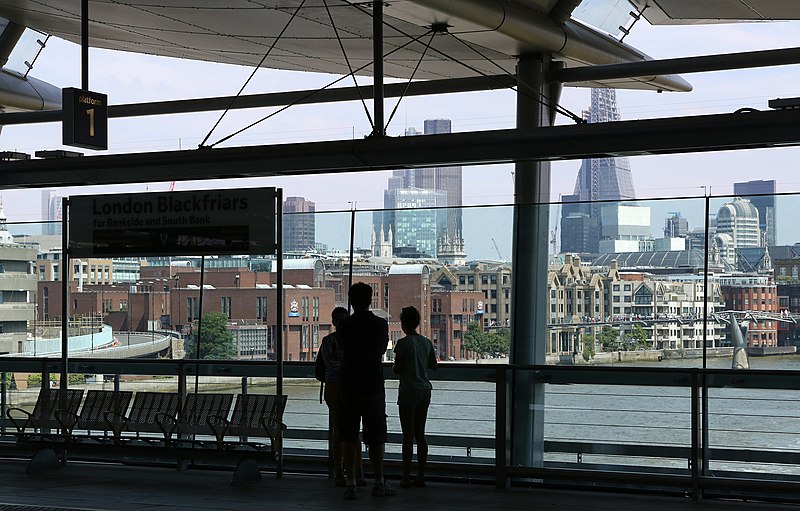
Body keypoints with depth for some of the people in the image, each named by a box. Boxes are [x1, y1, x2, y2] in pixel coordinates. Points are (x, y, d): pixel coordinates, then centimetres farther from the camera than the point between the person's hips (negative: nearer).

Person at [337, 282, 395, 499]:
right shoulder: (380, 324, -4)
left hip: (349, 385, 0)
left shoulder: (344, 325, -4)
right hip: (374, 385, 0)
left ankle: (351, 484, 2)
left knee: (349, 437, 5)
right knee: (375, 437, 7)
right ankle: (379, 483, 12)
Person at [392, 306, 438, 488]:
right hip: (425, 390, 6)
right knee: (420, 435, 11)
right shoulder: (426, 342, 7)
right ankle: (421, 476, 12)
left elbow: (397, 369, -13)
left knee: (408, 436, -3)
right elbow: (433, 365, 16)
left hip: (409, 391, -6)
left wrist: (395, 366, 9)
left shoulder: (403, 343, -13)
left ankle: (406, 477, -2)